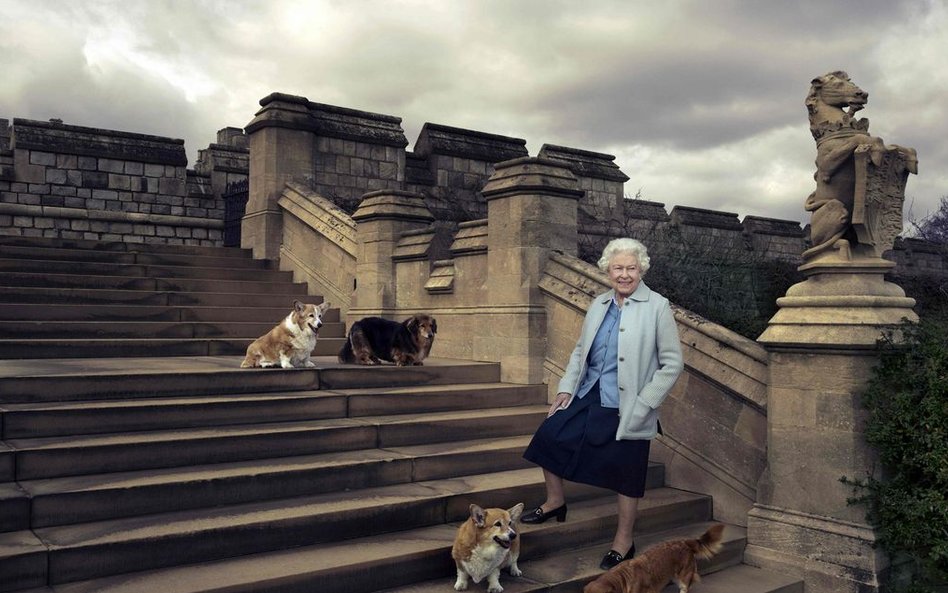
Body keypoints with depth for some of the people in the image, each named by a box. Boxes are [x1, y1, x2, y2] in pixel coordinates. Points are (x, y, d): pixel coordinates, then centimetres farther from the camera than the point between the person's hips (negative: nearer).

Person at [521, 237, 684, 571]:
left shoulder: (657, 307, -10)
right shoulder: (599, 304, 7)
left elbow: (672, 364, -10)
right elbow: (580, 350, 15)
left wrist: (643, 404, -14)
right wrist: (567, 388, 5)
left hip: (626, 408, -5)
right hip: (588, 396, 6)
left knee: (626, 474, 5)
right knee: (549, 435, 3)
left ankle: (624, 541, 25)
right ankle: (555, 501, 27)